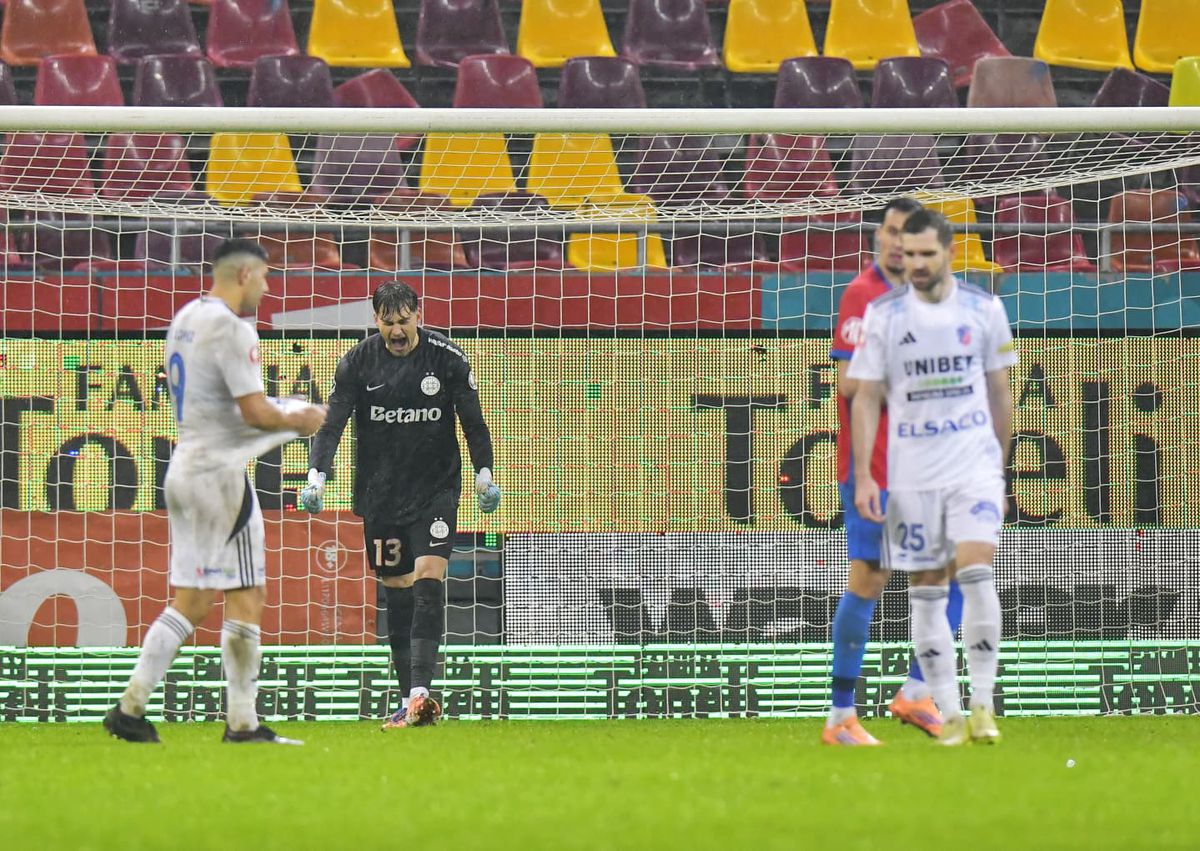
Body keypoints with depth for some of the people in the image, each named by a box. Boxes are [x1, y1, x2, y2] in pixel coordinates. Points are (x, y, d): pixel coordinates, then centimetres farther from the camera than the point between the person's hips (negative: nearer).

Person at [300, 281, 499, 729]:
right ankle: (410, 700, 7)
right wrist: (316, 477, -18)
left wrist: (484, 475, 0)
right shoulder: (357, 363, -3)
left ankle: (420, 691, -23)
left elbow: (473, 422, 5)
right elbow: (332, 423, -6)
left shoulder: (448, 359, -5)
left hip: (436, 490, -2)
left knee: (428, 581, -16)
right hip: (380, 491, 2)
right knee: (396, 592, 3)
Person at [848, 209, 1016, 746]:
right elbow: (866, 399, 3)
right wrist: (863, 477, -4)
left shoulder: (983, 309, 3)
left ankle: (983, 703, -7)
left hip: (975, 464, -1)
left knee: (975, 573, -17)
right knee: (926, 593, 1)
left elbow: (1000, 394, 12)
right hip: (911, 472, 1)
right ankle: (950, 715, 8)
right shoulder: (883, 315, 1)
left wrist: (1001, 469, 14)